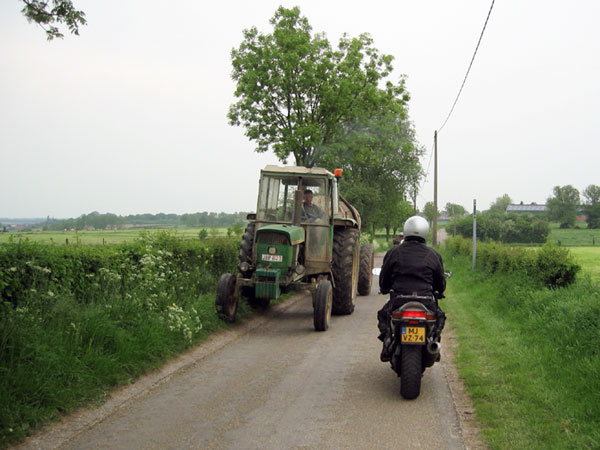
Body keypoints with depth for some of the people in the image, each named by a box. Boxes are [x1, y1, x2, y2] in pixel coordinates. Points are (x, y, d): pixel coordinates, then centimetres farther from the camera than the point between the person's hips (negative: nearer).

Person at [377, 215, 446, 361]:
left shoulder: (393, 252, 2)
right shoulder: (433, 255, 5)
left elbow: (383, 279, 7)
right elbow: (441, 283, 12)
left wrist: (385, 289, 30)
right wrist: (437, 293, 34)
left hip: (398, 300, 0)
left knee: (383, 315, 28)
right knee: (440, 316, 30)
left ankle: (387, 340, 10)